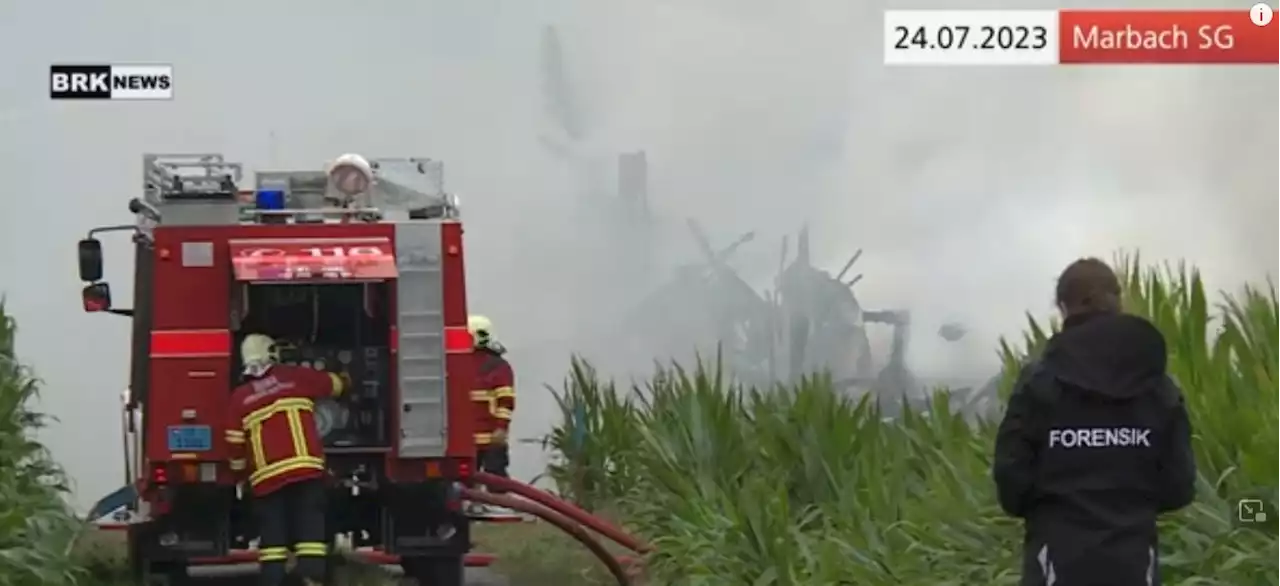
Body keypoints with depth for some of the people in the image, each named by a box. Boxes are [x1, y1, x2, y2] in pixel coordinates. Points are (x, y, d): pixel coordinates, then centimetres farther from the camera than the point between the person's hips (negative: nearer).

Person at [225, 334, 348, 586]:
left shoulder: (240, 397, 11)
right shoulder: (295, 377, 10)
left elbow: (236, 445, 9)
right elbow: (335, 384, 25)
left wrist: (241, 473, 26)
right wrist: (345, 381, 49)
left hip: (266, 476, 1)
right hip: (305, 469, -1)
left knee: (272, 536, 4)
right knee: (310, 530, -5)